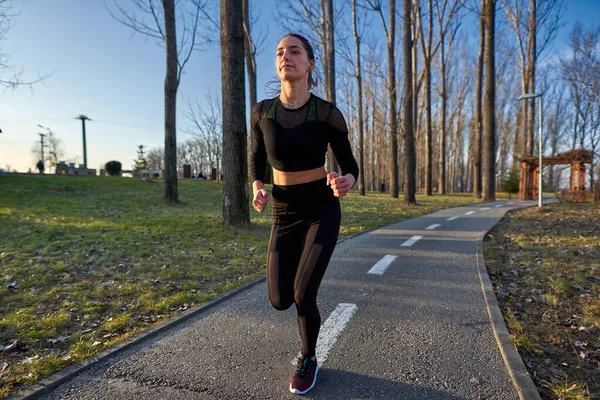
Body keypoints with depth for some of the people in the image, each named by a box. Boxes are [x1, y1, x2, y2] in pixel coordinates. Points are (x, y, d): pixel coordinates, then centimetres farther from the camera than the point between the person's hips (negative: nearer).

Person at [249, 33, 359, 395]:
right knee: (279, 301, -1)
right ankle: (302, 273, 38)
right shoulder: (262, 111, -3)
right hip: (285, 215, 3)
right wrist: (257, 189, -10)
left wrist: (345, 183, -29)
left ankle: (309, 359, 21)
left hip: (323, 211, -3)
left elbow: (350, 165, -4)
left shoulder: (328, 113, -11)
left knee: (302, 296, -13)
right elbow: (258, 160, 11)